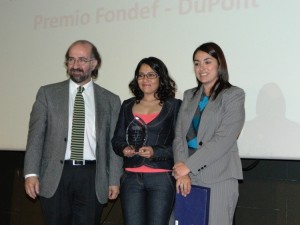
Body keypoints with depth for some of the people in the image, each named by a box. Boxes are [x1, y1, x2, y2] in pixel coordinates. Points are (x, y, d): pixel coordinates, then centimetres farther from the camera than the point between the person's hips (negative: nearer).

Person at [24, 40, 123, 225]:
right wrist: (31, 173, -6)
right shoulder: (48, 93, 7)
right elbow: (36, 135, 3)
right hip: (55, 176, 0)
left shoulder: (110, 100, 9)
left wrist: (114, 180, 2)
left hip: (92, 177, 0)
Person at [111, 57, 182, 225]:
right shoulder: (128, 105, 14)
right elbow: (117, 139, 13)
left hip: (162, 178, -3)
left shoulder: (174, 106, 2)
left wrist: (155, 152, -17)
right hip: (131, 178, 3)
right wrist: (124, 149, -8)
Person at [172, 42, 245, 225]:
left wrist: (189, 165, -13)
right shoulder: (189, 96, 15)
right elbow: (179, 136, 6)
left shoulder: (234, 95, -1)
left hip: (218, 179, -4)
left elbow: (224, 139, -11)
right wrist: (182, 172, -8)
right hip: (188, 176, 4)